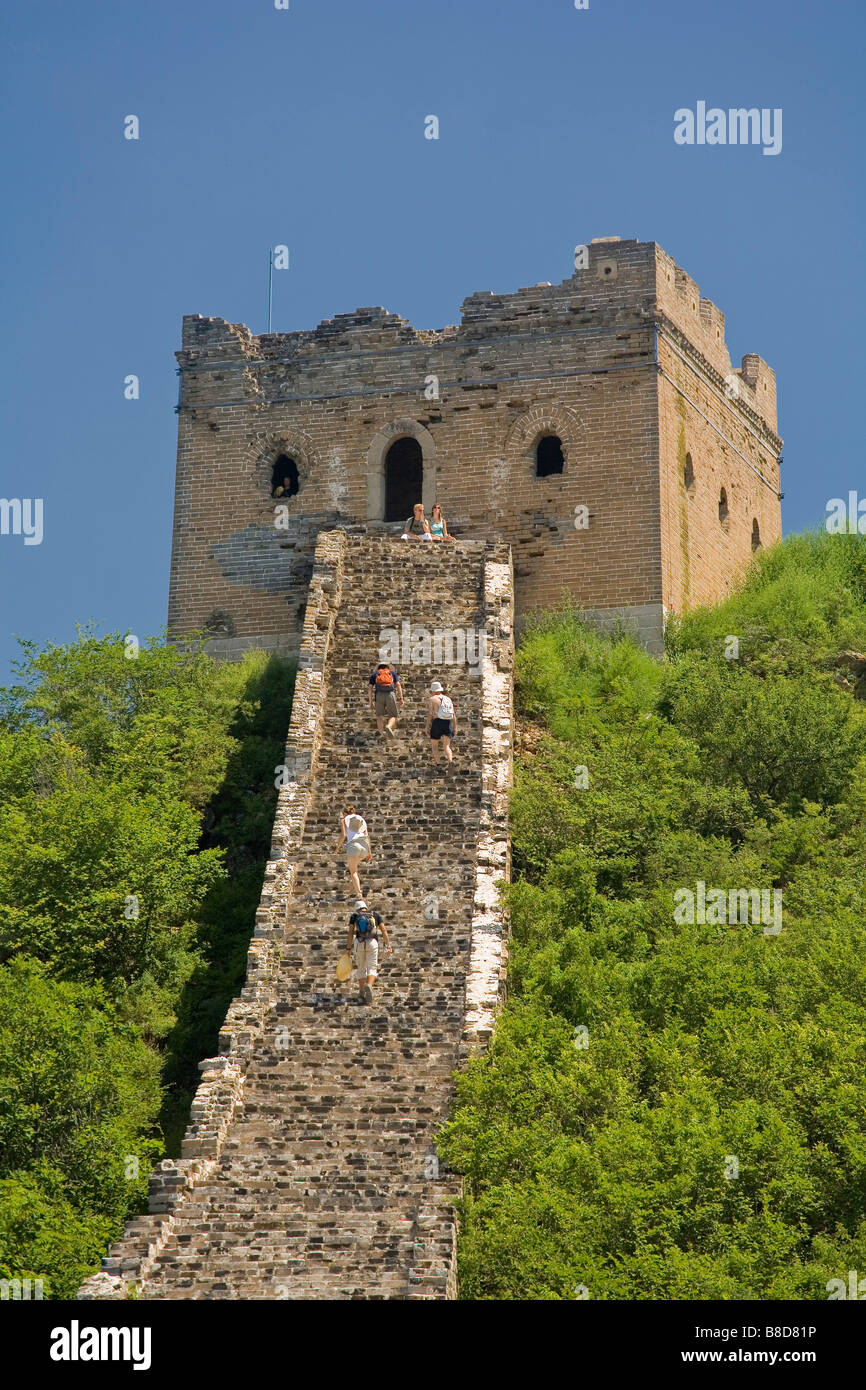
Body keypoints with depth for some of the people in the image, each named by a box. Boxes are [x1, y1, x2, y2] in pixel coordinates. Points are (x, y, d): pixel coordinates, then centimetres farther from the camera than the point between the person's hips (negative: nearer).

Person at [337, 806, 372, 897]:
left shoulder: (344, 820, 13)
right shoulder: (361, 820, 23)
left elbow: (343, 835, -1)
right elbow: (367, 835, 12)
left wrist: (338, 846, 14)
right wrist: (369, 851, 9)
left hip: (353, 845, -5)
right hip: (364, 846, 5)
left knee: (353, 872, -1)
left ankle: (358, 893, -16)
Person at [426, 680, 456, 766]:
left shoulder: (432, 699, 3)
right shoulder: (448, 699, 17)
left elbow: (430, 714, -6)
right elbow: (454, 715, 11)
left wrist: (428, 727, -6)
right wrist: (455, 727, 11)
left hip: (437, 722, -4)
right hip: (448, 723, 4)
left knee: (434, 744, 12)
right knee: (446, 746, 3)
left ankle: (437, 763, 3)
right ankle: (450, 760, -21)